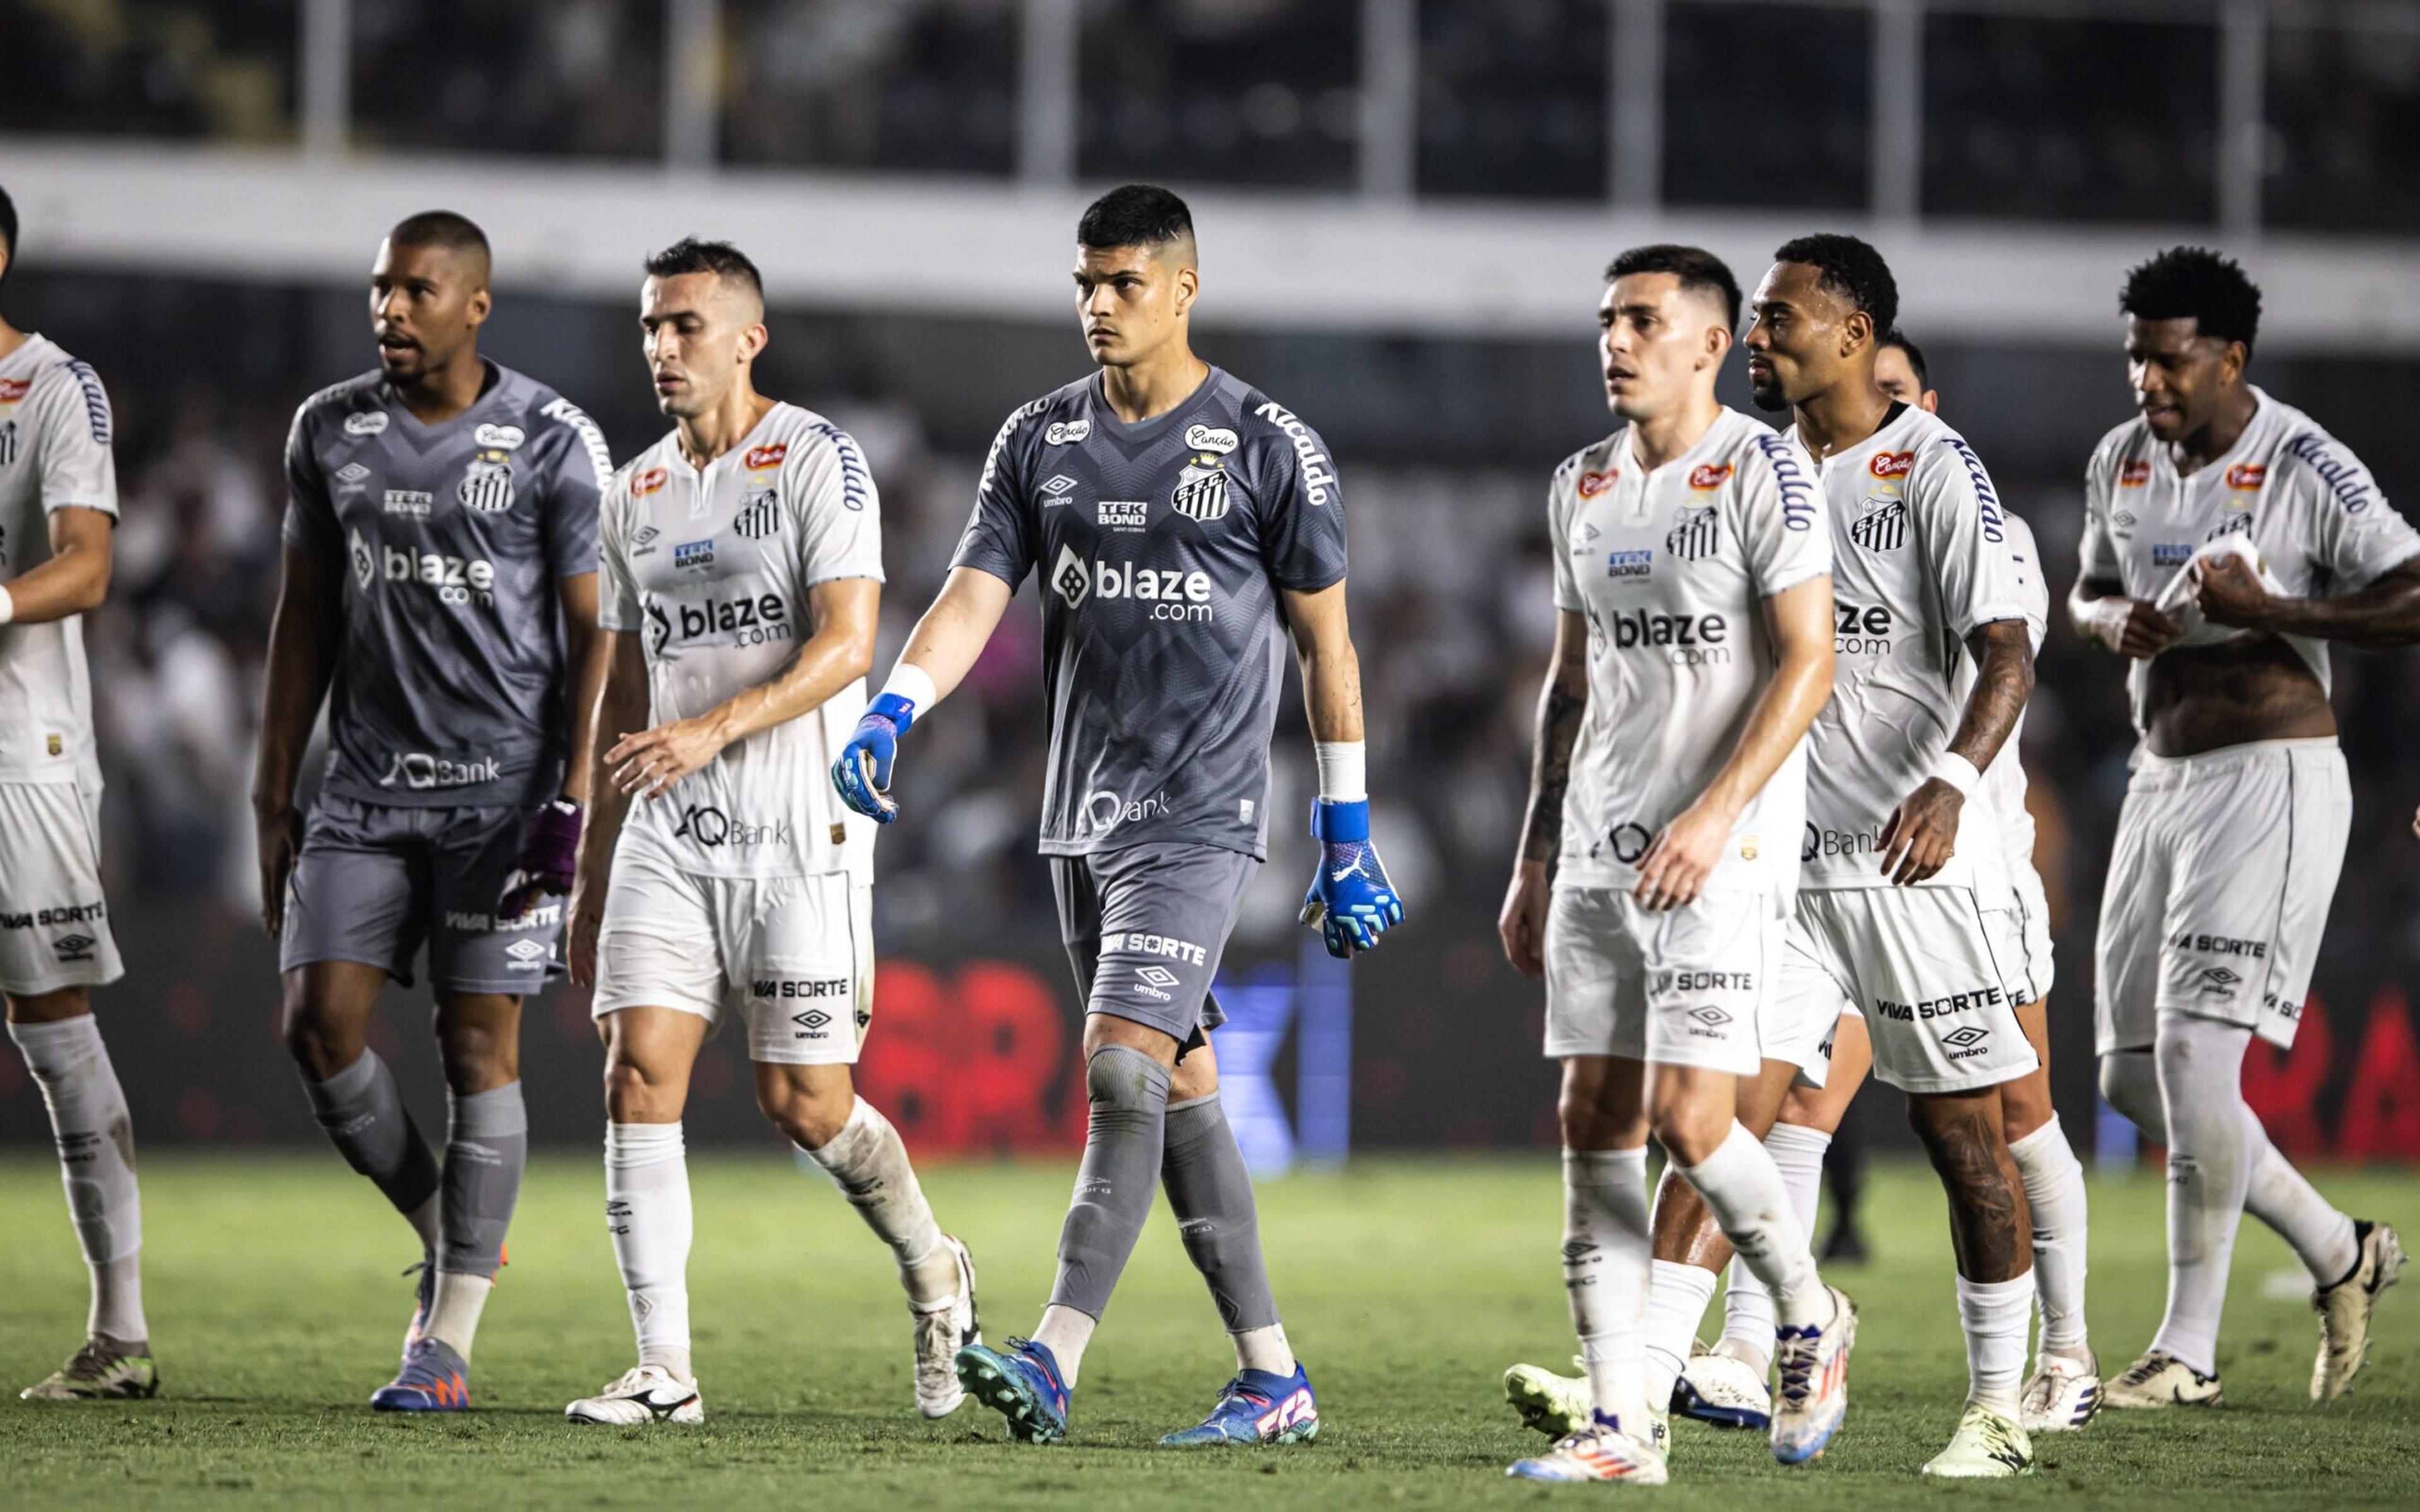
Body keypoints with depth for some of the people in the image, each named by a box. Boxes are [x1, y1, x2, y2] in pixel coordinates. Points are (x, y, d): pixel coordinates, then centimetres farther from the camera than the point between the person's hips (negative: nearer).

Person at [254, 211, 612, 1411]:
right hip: (369, 783, 4)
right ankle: (448, 1236, 15)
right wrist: (274, 792, 10)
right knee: (319, 1022, -7)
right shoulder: (331, 431, 7)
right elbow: (306, 617, 13)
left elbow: (591, 632, -3)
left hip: (503, 784, -4)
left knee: (479, 1043, -4)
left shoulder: (551, 442, -5)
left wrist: (574, 800, -12)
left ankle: (449, 1340, 0)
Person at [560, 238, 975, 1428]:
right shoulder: (636, 494, 14)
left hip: (799, 827, -5)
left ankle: (935, 1275, 26)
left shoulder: (817, 460, -6)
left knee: (804, 1104, -2)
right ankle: (664, 1372, -8)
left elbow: (846, 645, -15)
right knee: (639, 1071, -9)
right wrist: (591, 876, 18)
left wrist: (715, 729, -29)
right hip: (668, 828, 5)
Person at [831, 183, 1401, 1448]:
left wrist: (1347, 835, 1)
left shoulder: (1268, 446, -4)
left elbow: (1326, 642, 1)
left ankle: (1054, 1363, -23)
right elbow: (973, 597, 1)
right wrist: (892, 711, -18)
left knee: (1121, 1068, -17)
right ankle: (1273, 1377, 14)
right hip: (1080, 813, 6)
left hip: (1201, 816, -6)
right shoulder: (1040, 440, 8)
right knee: (1177, 1090, 8)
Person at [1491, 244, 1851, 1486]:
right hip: (1598, 849, 7)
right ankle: (1618, 1427, 3)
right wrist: (1534, 863, 18)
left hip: (1724, 852, -7)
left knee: (1690, 1119, -13)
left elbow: (1808, 663, -13)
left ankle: (1812, 1322, 14)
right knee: (1596, 1122, 1)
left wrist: (1713, 816, -21)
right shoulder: (1583, 488, 14)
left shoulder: (1762, 475, -8)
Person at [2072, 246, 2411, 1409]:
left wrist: (2269, 610, -23)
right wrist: (2113, 620, -1)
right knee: (2133, 1074, 7)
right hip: (2161, 779, 8)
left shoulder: (2306, 471, -14)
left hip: (2271, 778, -8)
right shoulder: (2119, 462, 7)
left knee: (2193, 1049, -15)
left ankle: (2191, 1348, -8)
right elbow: (2089, 592, 22)